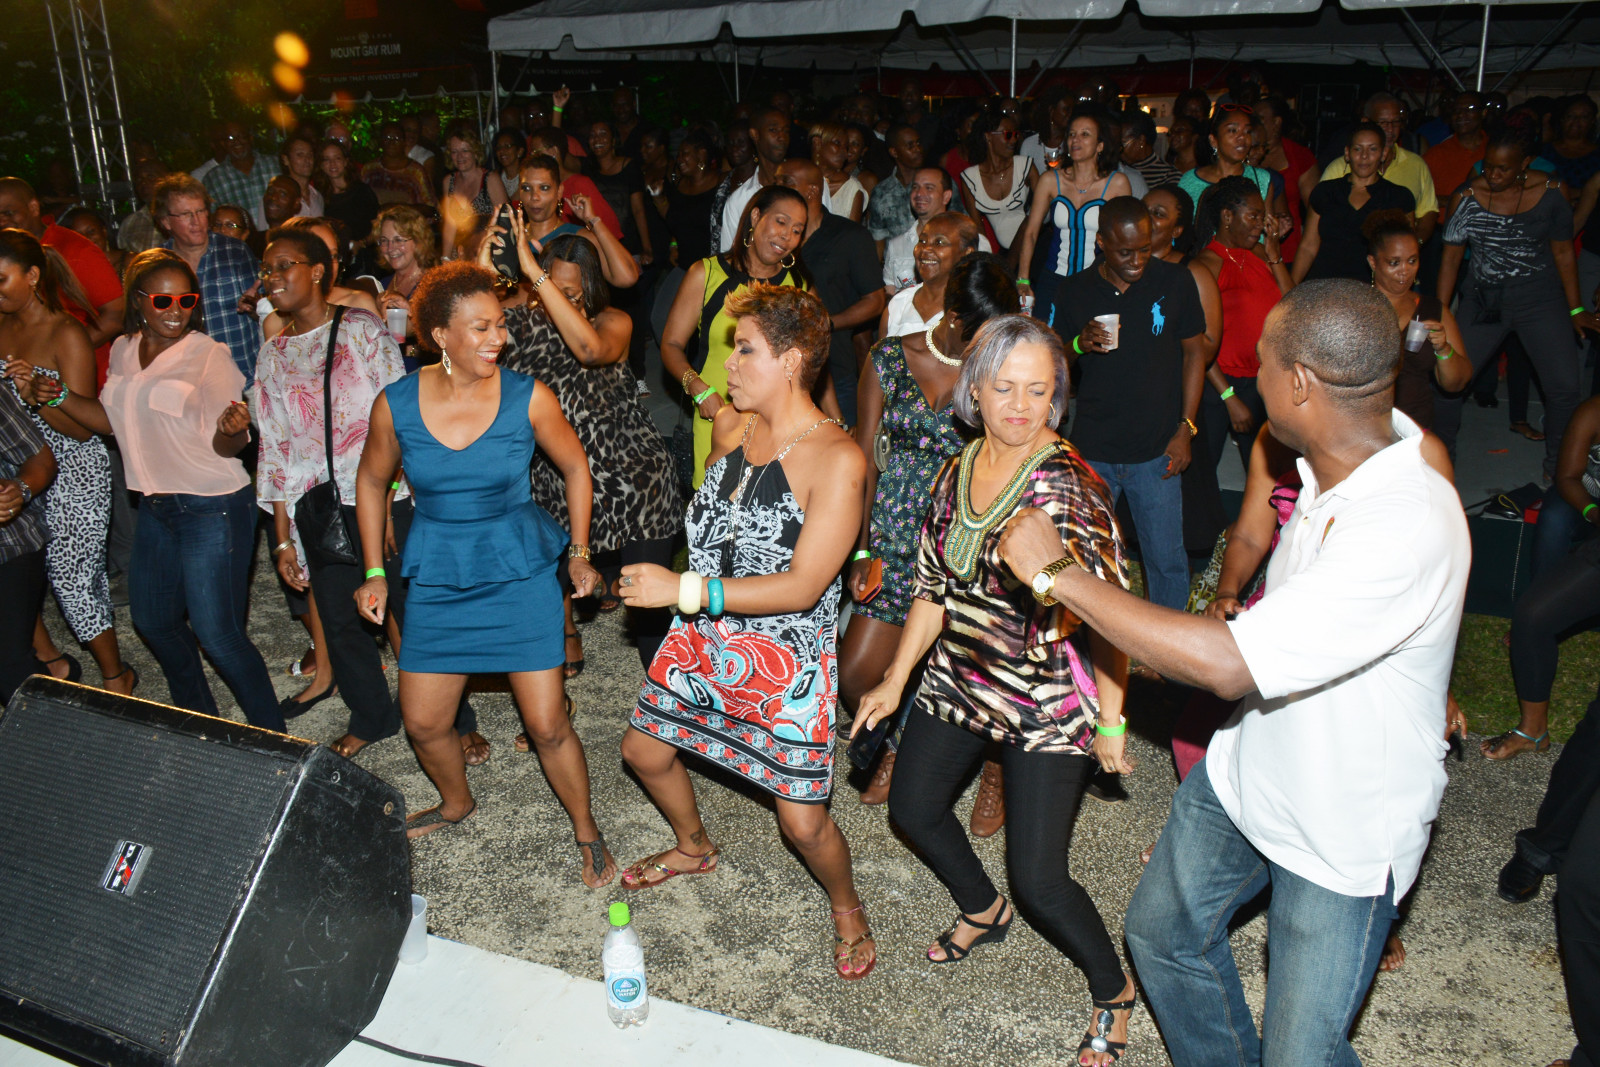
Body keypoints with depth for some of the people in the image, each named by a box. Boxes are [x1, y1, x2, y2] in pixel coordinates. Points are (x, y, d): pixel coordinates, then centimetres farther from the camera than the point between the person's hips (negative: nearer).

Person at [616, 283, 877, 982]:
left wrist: (683, 589, -26)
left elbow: (802, 587, -26)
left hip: (788, 660, -7)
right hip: (705, 638, 7)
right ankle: (694, 848, 51)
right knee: (644, 749, 21)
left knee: (802, 821, -3)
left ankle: (846, 907, 31)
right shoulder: (731, 428, -1)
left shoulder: (837, 459, -22)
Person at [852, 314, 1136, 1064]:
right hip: (958, 683, 7)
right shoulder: (955, 474, 0)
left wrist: (1110, 720, -22)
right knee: (913, 807, 21)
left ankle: (1113, 992, 24)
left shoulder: (1069, 484, -20)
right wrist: (894, 682, 9)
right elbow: (932, 586, 8)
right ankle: (983, 911, 51)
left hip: (1048, 700, -7)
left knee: (1038, 879, -6)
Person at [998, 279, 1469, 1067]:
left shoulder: (1410, 530, -37)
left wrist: (1059, 573, -33)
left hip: (1343, 832, -8)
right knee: (1161, 931, 23)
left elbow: (1229, 666, -40)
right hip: (1247, 767, 8)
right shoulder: (1345, 457, -12)